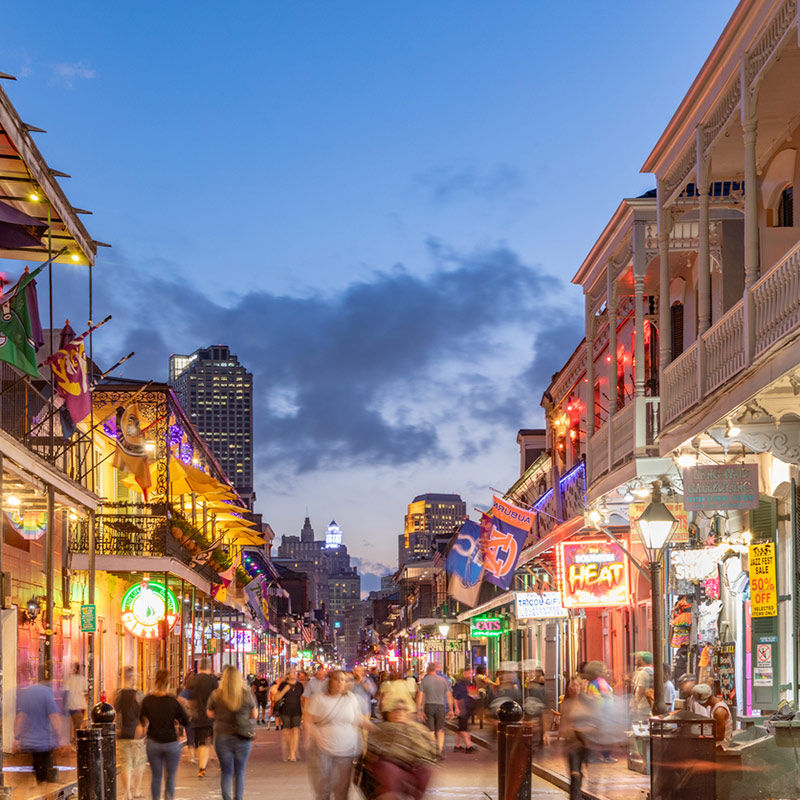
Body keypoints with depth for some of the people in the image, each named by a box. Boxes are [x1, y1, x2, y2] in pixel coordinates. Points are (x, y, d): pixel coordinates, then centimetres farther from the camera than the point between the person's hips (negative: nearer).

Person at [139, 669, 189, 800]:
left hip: (153, 744, 1)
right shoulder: (173, 701, -10)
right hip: (171, 743, -1)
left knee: (155, 777, 12)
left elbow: (142, 719, 7)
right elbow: (186, 722, -3)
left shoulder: (147, 700, -5)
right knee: (170, 777, 10)